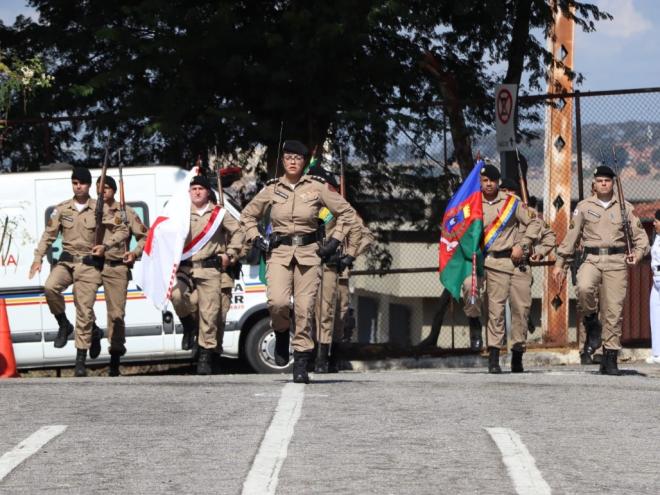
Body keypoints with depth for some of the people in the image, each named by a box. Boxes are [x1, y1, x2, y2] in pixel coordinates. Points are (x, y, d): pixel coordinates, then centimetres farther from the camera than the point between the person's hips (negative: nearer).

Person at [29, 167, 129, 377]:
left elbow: (122, 230, 2)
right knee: (50, 287, -29)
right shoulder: (62, 209, 6)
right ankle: (63, 325, -3)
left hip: (89, 264, -2)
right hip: (67, 261, 2)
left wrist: (106, 245, -13)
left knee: (85, 310, -6)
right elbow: (49, 235, 7)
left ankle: (81, 361, 0)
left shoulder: (100, 209, 1)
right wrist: (38, 258, -4)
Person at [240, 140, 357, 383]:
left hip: (308, 254, -1)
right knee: (278, 301, -21)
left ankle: (301, 365, 1)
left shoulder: (317, 187, 4)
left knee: (304, 309, -6)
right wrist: (256, 239, 9)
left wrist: (335, 240, 4)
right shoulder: (272, 189, 9)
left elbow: (347, 213, 12)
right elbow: (247, 215, 23)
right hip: (279, 253, 1)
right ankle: (281, 334, 12)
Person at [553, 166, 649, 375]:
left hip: (617, 262, 1)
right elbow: (571, 236, 12)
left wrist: (638, 253, -8)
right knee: (584, 287, -33)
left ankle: (610, 357, 5)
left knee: (614, 310, -3)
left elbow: (640, 235, 12)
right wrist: (560, 263, 9)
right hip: (592, 259, 0)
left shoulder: (624, 207, 11)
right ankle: (591, 325, -6)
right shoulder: (584, 207, 10)